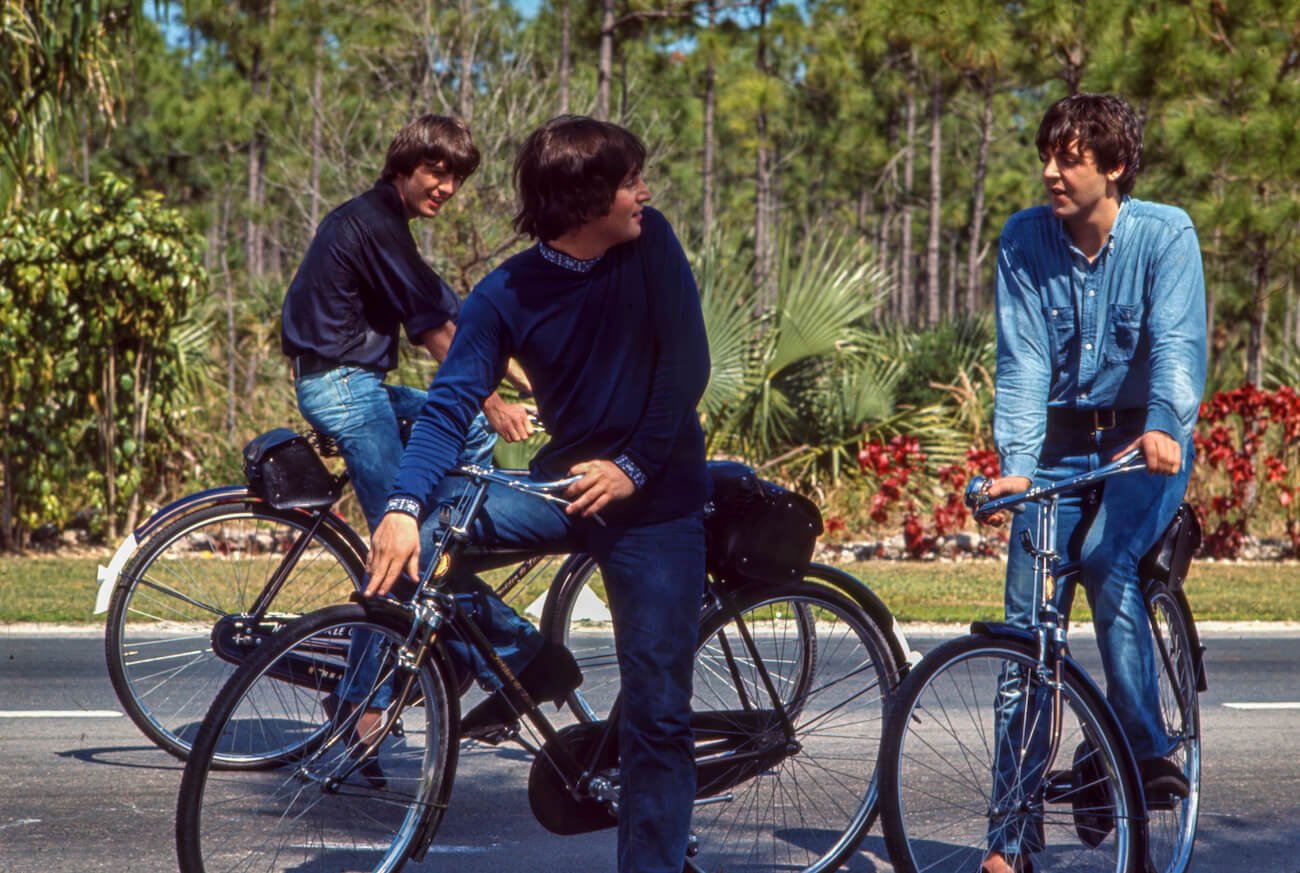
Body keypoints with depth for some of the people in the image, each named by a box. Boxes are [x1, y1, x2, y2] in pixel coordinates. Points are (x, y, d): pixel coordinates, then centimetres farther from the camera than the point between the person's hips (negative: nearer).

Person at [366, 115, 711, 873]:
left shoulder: (651, 244, -9)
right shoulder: (507, 295, -9)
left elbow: (688, 364, -10)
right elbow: (452, 403, -15)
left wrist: (632, 466, -17)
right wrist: (405, 508, -30)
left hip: (655, 500, -2)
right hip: (564, 485, 2)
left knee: (657, 712, -3)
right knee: (417, 540, -19)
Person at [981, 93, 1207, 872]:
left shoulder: (1165, 234, -12)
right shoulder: (1024, 241, -5)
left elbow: (1178, 342, -24)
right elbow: (1024, 361, -11)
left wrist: (1164, 427, -43)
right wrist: (1015, 463, -25)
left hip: (1147, 443, -3)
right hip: (1061, 442, 3)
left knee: (1106, 560, -31)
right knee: (1027, 618, -5)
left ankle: (1147, 746, -18)